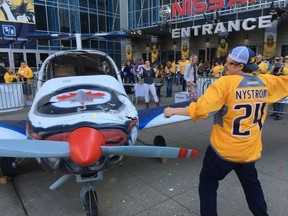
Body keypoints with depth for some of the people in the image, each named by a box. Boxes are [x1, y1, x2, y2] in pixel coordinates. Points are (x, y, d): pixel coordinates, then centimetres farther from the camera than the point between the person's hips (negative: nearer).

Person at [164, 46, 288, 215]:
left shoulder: (226, 82, -19)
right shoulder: (266, 81, -3)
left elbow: (201, 110, -26)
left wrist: (173, 111, -16)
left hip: (223, 150, -5)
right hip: (250, 151, 6)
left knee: (208, 183, 16)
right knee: (252, 184, 30)